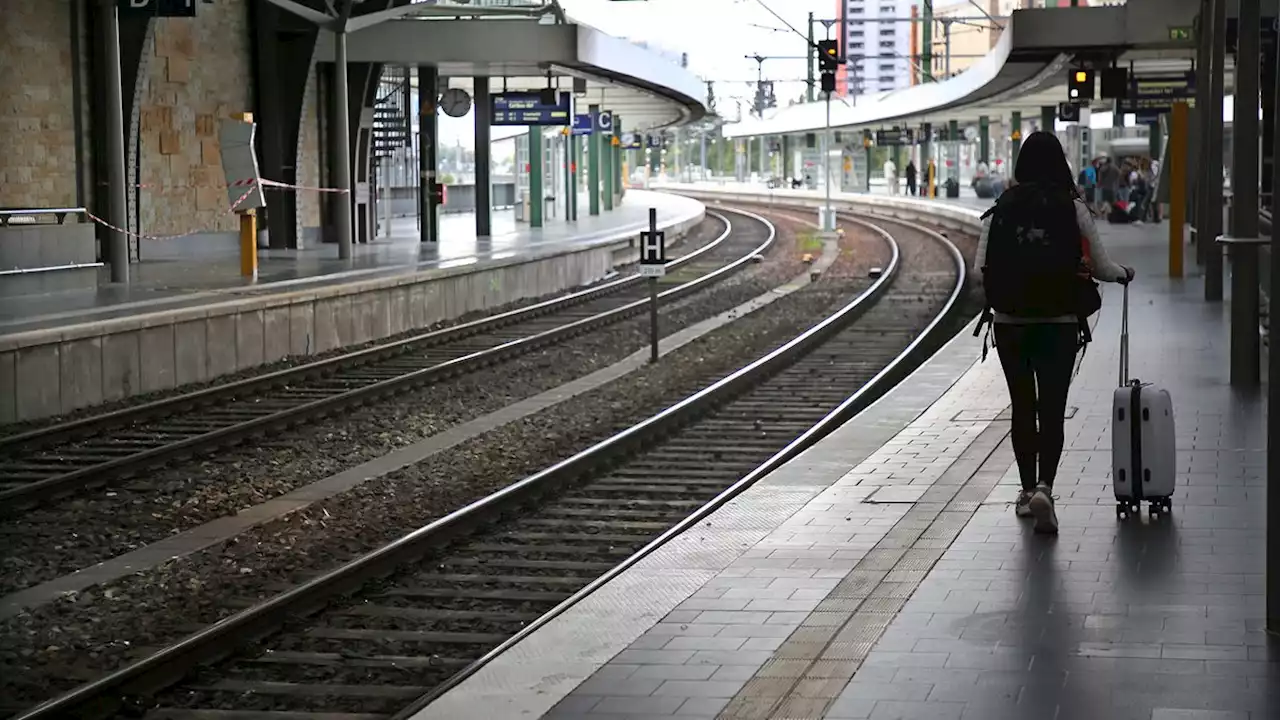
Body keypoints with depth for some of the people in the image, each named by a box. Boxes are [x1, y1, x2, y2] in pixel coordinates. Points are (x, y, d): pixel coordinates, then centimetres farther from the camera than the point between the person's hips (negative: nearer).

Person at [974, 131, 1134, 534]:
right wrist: (1124, 273, 23)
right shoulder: (1073, 209, -5)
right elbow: (1100, 268, 1)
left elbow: (981, 270, -3)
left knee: (1022, 408, 15)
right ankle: (1044, 488, -18)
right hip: (1059, 323, -2)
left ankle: (1028, 490, 23)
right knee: (1052, 410, 1)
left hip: (1010, 323, 2)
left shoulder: (1001, 210, -2)